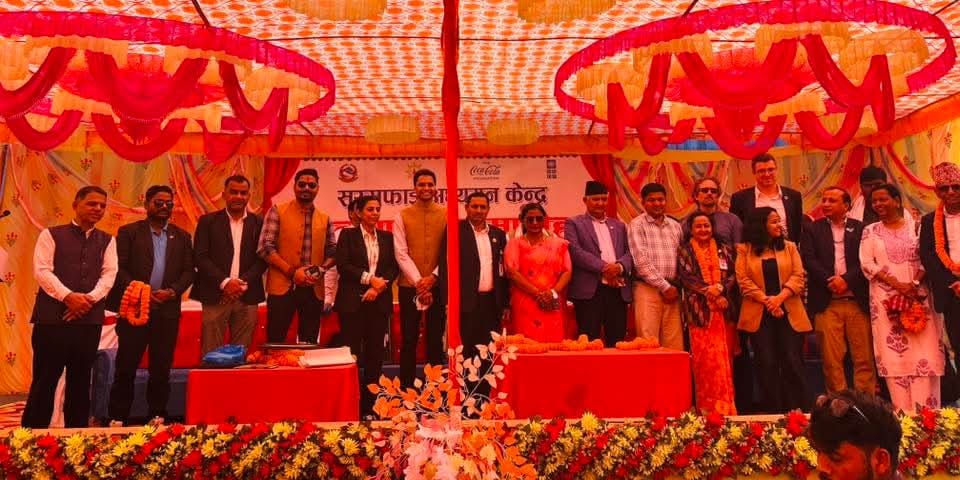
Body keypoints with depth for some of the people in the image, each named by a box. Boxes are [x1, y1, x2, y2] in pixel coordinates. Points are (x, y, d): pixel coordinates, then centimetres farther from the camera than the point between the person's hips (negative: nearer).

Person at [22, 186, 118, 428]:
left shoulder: (107, 241, 12)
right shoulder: (51, 235, 4)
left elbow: (109, 274, 2)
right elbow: (42, 270, -6)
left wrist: (90, 298, -14)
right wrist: (67, 296, -19)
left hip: (90, 318, 3)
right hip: (53, 315, -3)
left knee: (80, 380, 9)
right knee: (45, 379, 1)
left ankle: (76, 433, 18)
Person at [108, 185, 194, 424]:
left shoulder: (181, 236, 12)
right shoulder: (128, 232, 4)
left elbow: (188, 271, 8)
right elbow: (119, 268, -3)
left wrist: (173, 291, -9)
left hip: (168, 311, 2)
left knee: (161, 369, 7)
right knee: (126, 367, 2)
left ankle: (157, 417, 18)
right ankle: (117, 418, 14)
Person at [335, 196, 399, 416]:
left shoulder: (387, 237, 13)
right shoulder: (347, 235, 5)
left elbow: (394, 267, 6)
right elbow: (342, 265, -6)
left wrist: (379, 286, -9)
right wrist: (369, 278, -13)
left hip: (380, 301, 3)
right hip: (352, 301, -3)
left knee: (375, 352, 4)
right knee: (351, 351, -2)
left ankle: (370, 404, 12)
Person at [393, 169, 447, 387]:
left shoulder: (446, 215, 4)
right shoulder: (402, 216, 3)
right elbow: (401, 253, -4)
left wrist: (433, 277, -12)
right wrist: (418, 281, -13)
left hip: (438, 286, 1)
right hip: (409, 286, 0)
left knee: (436, 340, 8)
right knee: (409, 340, 4)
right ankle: (406, 388, 14)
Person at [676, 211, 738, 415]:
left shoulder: (723, 249, 14)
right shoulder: (685, 251, 6)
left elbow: (732, 275, 6)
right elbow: (686, 278, -5)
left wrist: (719, 288, -13)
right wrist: (709, 293, -15)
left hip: (724, 310, 3)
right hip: (700, 310, -3)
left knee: (724, 357, 3)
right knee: (704, 358, -4)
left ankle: (725, 404, 11)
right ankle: (708, 404, 2)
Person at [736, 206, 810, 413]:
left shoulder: (789, 246, 12)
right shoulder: (744, 249, 5)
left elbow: (798, 276, 3)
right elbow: (743, 279, -2)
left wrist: (780, 297, -13)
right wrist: (766, 300, -12)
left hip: (789, 312, 2)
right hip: (759, 314, -1)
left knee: (793, 362, -1)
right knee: (767, 363, 1)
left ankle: (796, 412, 9)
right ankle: (772, 412, 10)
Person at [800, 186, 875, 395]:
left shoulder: (860, 228, 10)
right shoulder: (813, 229, 10)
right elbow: (808, 259, -1)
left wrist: (846, 279, -14)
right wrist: (830, 281, -13)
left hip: (857, 300, 1)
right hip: (826, 302, 0)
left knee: (864, 357, 2)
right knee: (831, 358, 0)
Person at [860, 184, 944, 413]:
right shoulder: (870, 231, 7)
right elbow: (867, 263, -2)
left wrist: (914, 284, -13)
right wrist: (896, 284, -12)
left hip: (917, 295, 1)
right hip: (885, 297, -1)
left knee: (924, 352, -2)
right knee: (894, 353, -1)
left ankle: (928, 410, 5)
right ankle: (904, 411, 4)